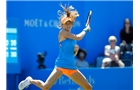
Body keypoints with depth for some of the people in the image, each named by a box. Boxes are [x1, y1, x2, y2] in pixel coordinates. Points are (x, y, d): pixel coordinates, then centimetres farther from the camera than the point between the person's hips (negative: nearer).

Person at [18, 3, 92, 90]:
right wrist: (85, 30, 2)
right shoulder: (62, 32, -7)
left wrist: (76, 50, 0)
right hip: (61, 65, -7)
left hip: (71, 67, 7)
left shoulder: (73, 37, 14)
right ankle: (30, 81, 11)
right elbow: (78, 37, -16)